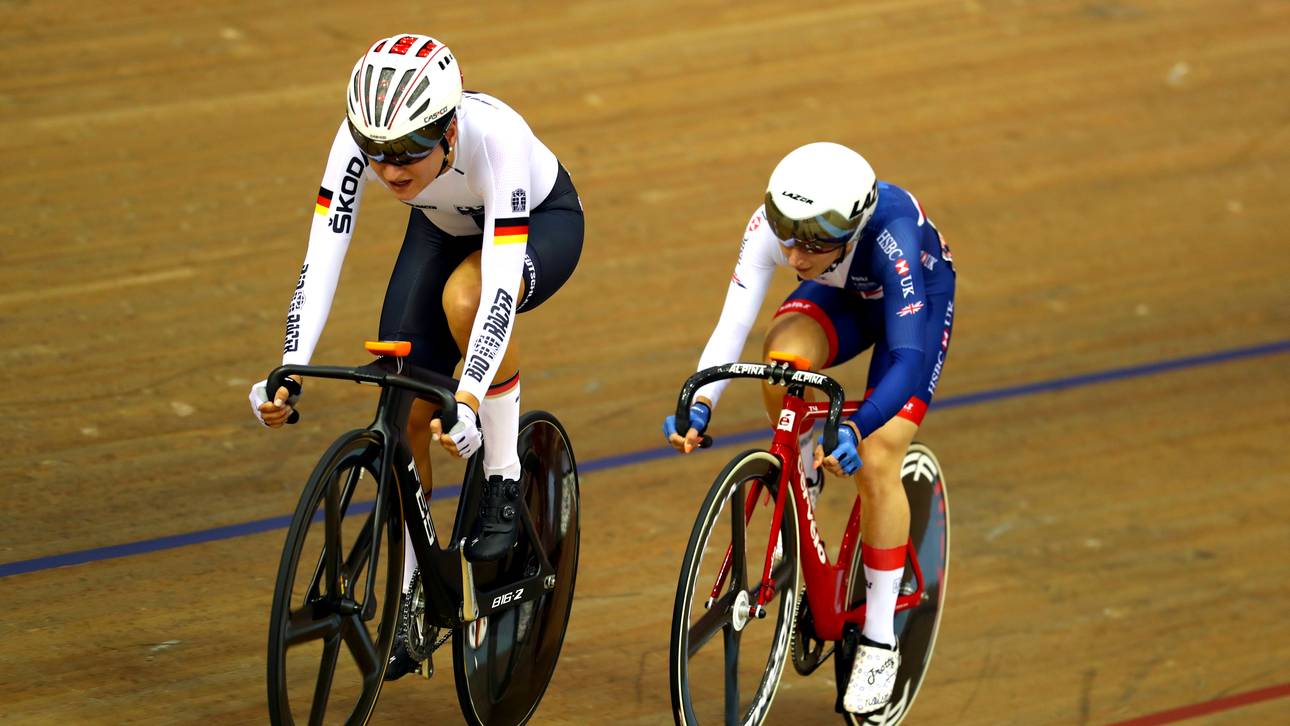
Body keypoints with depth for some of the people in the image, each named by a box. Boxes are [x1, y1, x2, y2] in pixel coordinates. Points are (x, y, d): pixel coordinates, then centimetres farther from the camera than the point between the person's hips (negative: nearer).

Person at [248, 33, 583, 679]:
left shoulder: (495, 137, -41)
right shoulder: (359, 139, -31)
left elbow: (502, 282, -46)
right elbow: (321, 256, -33)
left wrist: (469, 398, -57)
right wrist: (289, 374, -44)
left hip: (541, 222, -4)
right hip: (445, 230, 4)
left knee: (465, 294, -38)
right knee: (405, 411, -7)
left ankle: (504, 481, -18)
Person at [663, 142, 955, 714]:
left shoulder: (890, 236, -43)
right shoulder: (771, 226, -33)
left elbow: (907, 360, -48)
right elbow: (732, 323, -35)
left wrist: (856, 430, -64)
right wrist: (700, 403, -52)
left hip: (918, 298, -3)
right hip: (842, 298, 3)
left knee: (876, 464, -17)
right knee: (784, 355, -32)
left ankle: (879, 640, -2)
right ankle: (800, 482, -2)